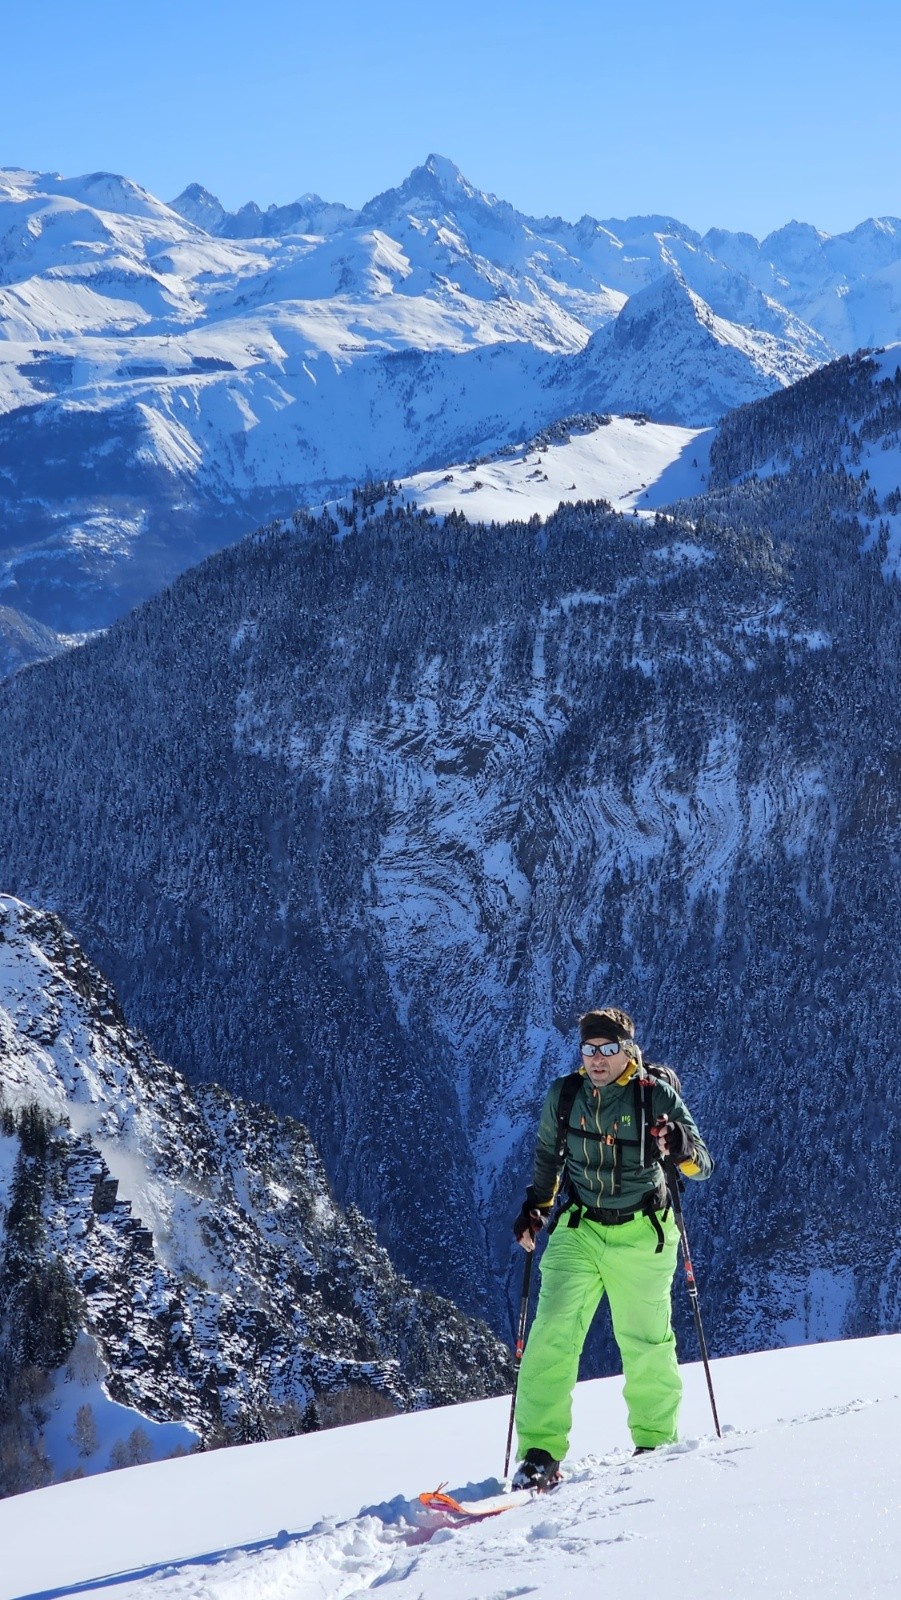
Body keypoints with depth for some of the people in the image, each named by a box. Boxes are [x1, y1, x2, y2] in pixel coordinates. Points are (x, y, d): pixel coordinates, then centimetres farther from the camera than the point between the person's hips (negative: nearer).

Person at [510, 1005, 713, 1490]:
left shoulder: (657, 1094, -9)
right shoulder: (563, 1095, 0)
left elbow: (702, 1164, -12)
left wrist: (680, 1147, -32)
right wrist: (536, 1205, 13)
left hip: (641, 1235, -2)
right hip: (578, 1231, 2)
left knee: (645, 1340, 7)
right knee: (553, 1333, -11)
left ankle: (656, 1439, 28)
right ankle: (540, 1450, -8)